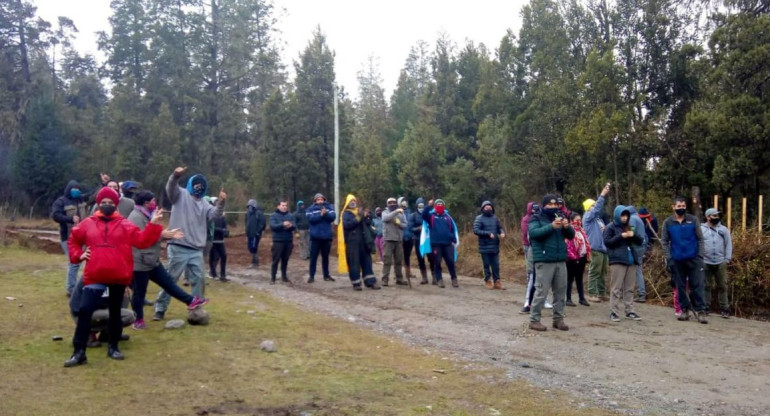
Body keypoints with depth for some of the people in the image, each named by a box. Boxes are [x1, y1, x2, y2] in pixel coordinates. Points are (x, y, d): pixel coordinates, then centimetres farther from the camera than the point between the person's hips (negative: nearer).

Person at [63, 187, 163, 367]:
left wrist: (153, 224, -14)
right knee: (84, 310, -6)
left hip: (119, 276, 0)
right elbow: (73, 241, 20)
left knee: (115, 312, 12)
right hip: (95, 276, 0)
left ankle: (113, 347, 26)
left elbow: (141, 240, -4)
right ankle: (79, 352, 2)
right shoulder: (88, 224, 7)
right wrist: (78, 255, 4)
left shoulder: (124, 225, 4)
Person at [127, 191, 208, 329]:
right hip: (139, 263, -10)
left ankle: (191, 301, 15)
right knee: (139, 292, 4)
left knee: (168, 283, 12)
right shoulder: (136, 217, -19)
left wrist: (170, 235, 7)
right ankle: (138, 320, 17)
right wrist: (161, 234, -21)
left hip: (152, 261, 10)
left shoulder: (147, 215, 16)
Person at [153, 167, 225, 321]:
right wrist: (175, 176, -39)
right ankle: (160, 308, 10)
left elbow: (214, 214, 0)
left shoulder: (204, 204, 17)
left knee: (198, 279, 8)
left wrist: (221, 202, -20)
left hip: (196, 250, 5)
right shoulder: (181, 195, 4)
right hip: (178, 248, -5)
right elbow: (171, 188, -17)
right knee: (171, 279, 0)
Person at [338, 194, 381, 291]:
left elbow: (368, 223, 12)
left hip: (363, 240, 6)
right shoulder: (346, 213, 0)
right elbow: (347, 224, -19)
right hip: (352, 241, -6)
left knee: (366, 261, 5)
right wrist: (358, 217, -21)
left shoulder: (360, 211, 16)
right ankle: (356, 283, 4)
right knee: (354, 262, -3)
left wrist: (365, 216, -7)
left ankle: (370, 282, 8)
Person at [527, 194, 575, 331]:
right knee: (541, 292, -7)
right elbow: (533, 233, -18)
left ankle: (558, 319, 18)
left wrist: (567, 227, -11)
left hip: (561, 261, 6)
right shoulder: (536, 218, 0)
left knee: (561, 291, 8)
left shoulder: (560, 217, 16)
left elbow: (571, 235, 12)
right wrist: (552, 226, -28)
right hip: (544, 261, -6)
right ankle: (534, 320, 0)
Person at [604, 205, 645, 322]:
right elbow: (606, 242, -9)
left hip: (631, 260, 6)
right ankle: (614, 312, -4)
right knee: (616, 288, -6)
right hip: (617, 261, -6)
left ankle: (630, 311, 15)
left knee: (629, 288, 9)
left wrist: (634, 235, -5)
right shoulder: (610, 227, 0)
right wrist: (621, 236, -16)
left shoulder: (631, 227, 18)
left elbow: (640, 241, 16)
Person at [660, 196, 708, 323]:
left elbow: (700, 239, 4)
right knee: (680, 286, 6)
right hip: (677, 260, 1)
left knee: (697, 285, -3)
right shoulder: (668, 222, 2)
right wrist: (668, 258, -4)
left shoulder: (693, 220, 2)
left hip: (694, 259, -1)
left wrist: (701, 255, -5)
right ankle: (685, 310, 17)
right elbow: (664, 242, 4)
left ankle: (700, 311, 1)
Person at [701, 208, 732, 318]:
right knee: (706, 286, 6)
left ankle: (724, 309, 6)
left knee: (722, 286, 2)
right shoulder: (701, 229, 3)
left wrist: (727, 259, -1)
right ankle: (705, 308, 12)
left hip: (720, 263, 1)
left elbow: (728, 244, 8)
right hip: (706, 263, -1)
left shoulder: (723, 229, 9)